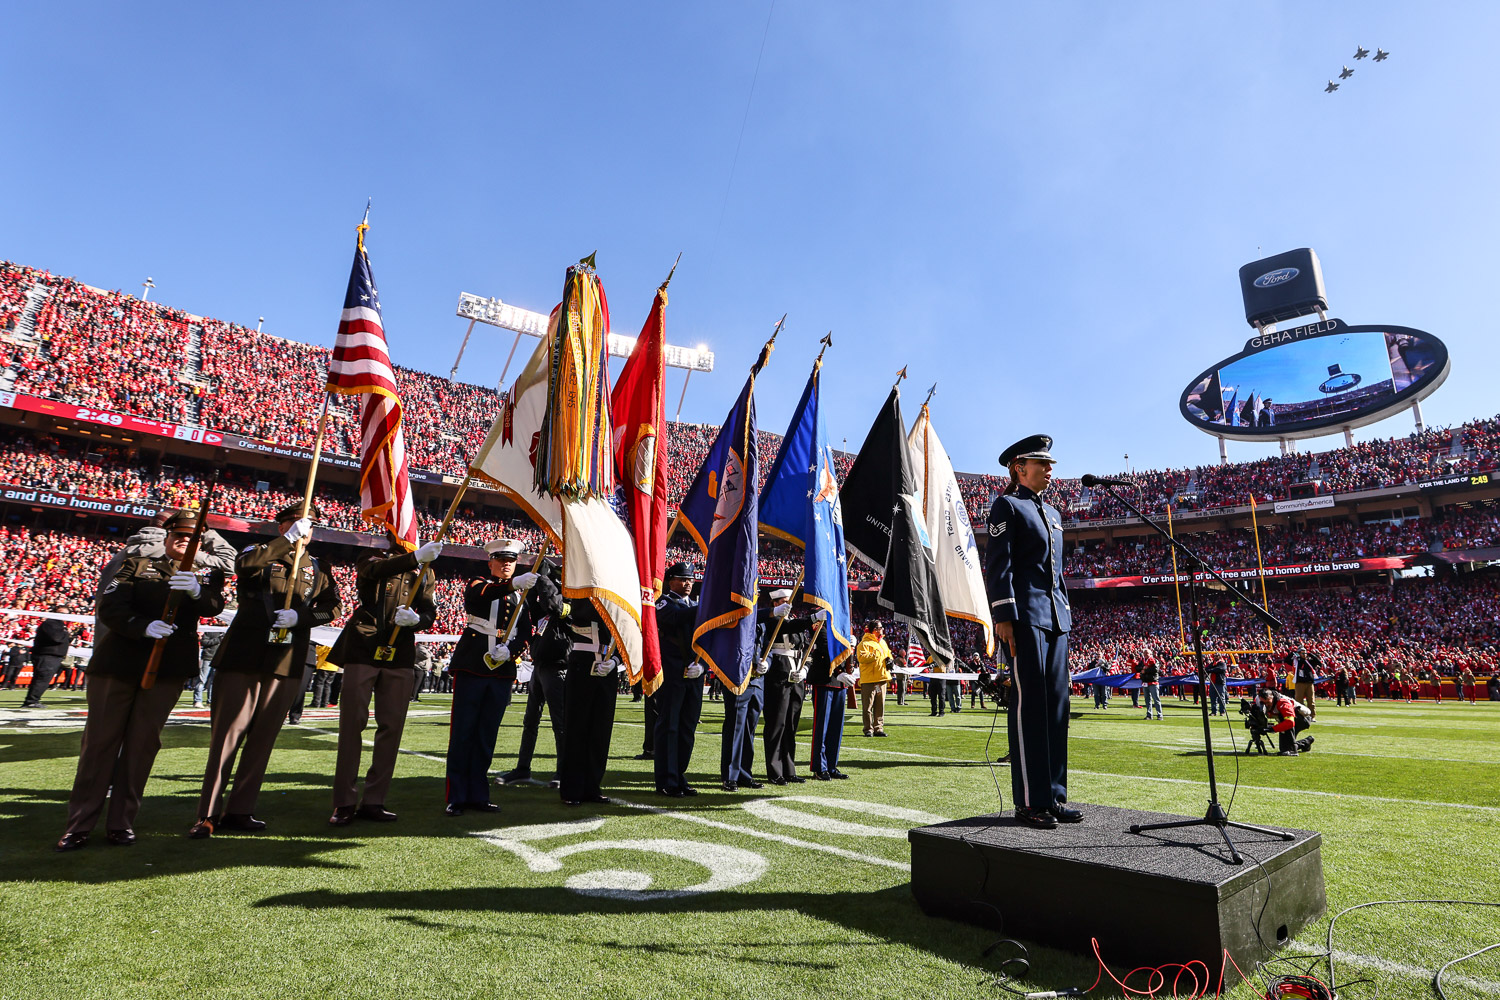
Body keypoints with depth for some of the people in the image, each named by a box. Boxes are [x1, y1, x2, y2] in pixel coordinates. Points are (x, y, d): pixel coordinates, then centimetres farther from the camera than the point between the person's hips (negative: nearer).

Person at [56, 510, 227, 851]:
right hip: (117, 664, 1)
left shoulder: (206, 575, 11)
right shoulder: (137, 565, 11)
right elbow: (109, 606, -2)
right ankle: (78, 825, 13)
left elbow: (214, 606, -10)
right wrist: (143, 626, -21)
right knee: (99, 740, 4)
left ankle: (122, 823, 13)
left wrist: (196, 591, -33)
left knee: (142, 743, 3)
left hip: (168, 668, 0)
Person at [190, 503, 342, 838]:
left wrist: (300, 616, -9)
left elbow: (333, 606, 7)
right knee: (227, 735, -1)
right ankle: (208, 814, 8)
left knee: (263, 737, 7)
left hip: (286, 663, 3)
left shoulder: (316, 568, 14)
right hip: (243, 657, -3)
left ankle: (239, 810, 18)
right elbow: (244, 564, -20)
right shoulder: (259, 554, 5)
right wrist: (289, 539, -20)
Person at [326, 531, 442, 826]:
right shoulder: (370, 560, 5)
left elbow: (430, 614, 10)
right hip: (363, 650, -3)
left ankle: (374, 799, 12)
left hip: (400, 657, 3)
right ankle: (345, 802, 8)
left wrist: (415, 619, -14)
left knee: (392, 726, 2)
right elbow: (378, 569, -20)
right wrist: (415, 556, -36)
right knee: (352, 723, -1)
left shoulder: (424, 573, 13)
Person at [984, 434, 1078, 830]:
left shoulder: (1052, 514, 24)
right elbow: (998, 563, -10)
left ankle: (1054, 797, 16)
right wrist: (1003, 615, -16)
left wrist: (1066, 614, 19)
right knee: (1029, 703, -7)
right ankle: (1029, 801, 0)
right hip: (1025, 616, -8)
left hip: (1055, 618, 8)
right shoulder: (1006, 506, -1)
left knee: (1056, 703, 8)